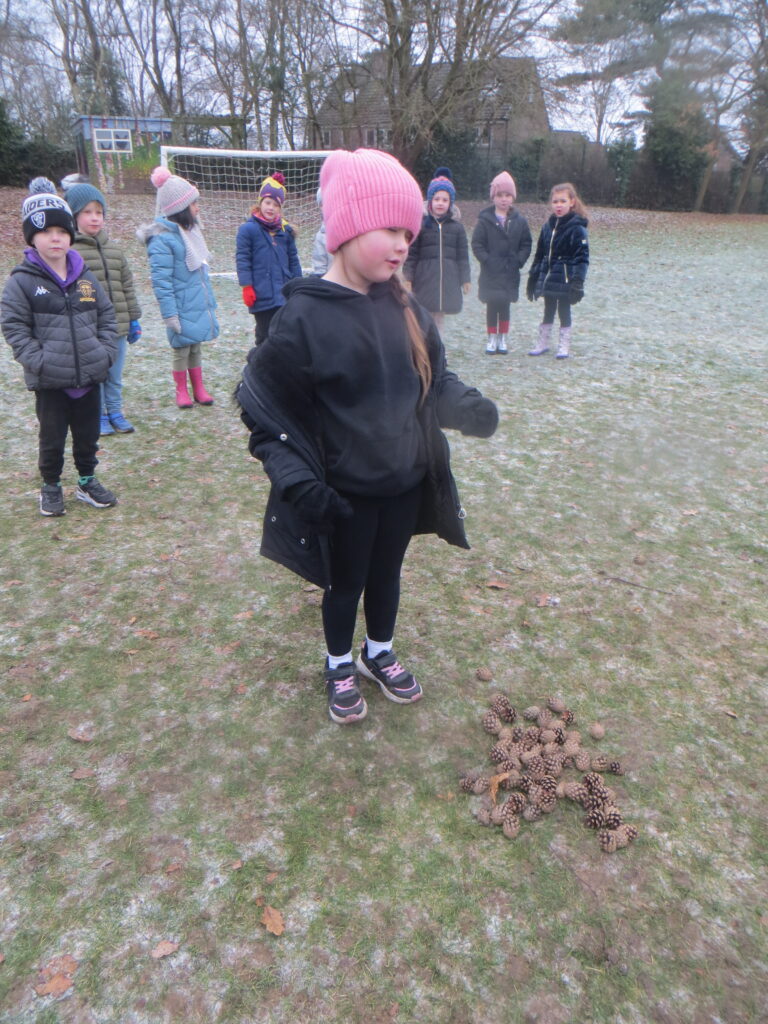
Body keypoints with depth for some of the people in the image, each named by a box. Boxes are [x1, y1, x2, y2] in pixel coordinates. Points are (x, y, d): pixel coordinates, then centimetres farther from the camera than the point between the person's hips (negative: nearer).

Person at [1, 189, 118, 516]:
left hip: (89, 376, 4)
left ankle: (87, 481, 32)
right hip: (50, 381, -3)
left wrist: (106, 353, -1)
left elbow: (107, 316, 10)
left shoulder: (85, 277, 6)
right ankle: (51, 487, 27)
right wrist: (39, 361, -16)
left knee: (88, 435, 15)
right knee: (52, 439, 9)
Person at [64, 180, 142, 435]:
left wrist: (133, 319, 12)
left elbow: (127, 287, 14)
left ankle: (115, 412, 29)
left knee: (115, 376, 15)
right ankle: (99, 416, 20)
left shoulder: (114, 249, 11)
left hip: (118, 327, 5)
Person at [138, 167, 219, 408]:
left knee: (196, 347, 15)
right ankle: (181, 391, 21)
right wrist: (170, 316, -20)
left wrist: (210, 302, 16)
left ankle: (199, 388, 25)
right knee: (181, 350, 5)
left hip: (200, 305, 7)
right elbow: (161, 281, -18)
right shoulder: (163, 239, -17)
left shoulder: (190, 230, 10)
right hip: (182, 308, -7)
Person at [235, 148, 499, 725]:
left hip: (407, 482, 5)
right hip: (345, 492, -5)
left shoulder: (402, 306, -1)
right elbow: (265, 408, -15)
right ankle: (340, 669, 41)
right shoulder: (305, 317, -18)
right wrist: (296, 478, -25)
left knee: (387, 572, 22)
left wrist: (468, 407, -10)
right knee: (345, 582, 15)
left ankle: (380, 655, 46)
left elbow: (434, 376, 9)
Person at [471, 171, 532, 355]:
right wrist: (487, 260, -14)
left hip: (510, 273, 2)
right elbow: (477, 244, -5)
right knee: (492, 306, 4)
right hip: (490, 273, -2)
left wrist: (518, 261, -7)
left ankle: (503, 339, 17)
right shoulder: (485, 220, -4)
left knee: (505, 306, 8)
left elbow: (526, 244, 7)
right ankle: (492, 339, 14)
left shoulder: (519, 221, 4)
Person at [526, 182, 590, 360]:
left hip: (565, 281, -5)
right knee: (548, 312, 15)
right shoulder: (548, 227, 7)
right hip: (547, 278, 5)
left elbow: (582, 258, -13)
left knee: (564, 312, 4)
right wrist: (533, 278, 13)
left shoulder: (577, 228, -10)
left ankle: (564, 346, 14)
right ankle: (543, 343, 27)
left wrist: (577, 283, -20)